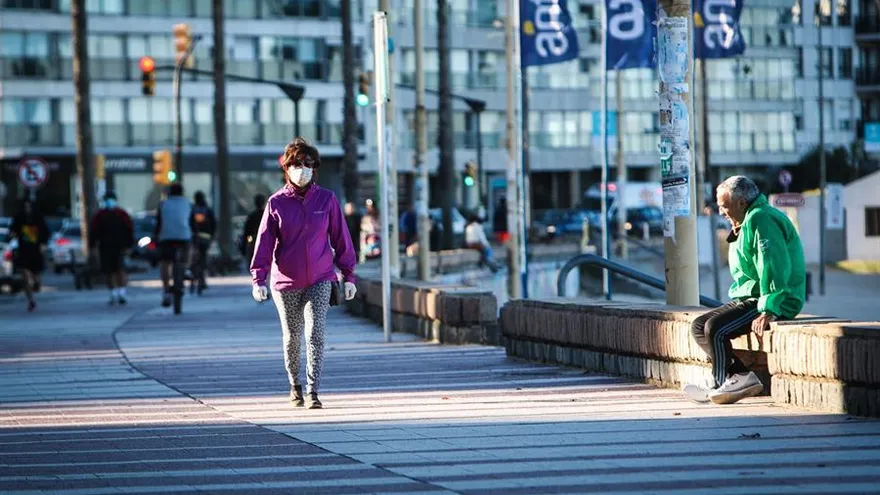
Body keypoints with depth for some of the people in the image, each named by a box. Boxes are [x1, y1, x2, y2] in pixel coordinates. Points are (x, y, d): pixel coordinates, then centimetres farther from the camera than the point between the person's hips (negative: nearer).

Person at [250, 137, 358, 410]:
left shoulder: (326, 199, 0)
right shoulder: (276, 203, -2)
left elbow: (340, 237, 5)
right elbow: (264, 242, -5)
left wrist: (349, 275, 4)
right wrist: (259, 278, -14)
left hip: (320, 280, -1)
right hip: (287, 283, 1)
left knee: (315, 334, -14)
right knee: (292, 337, 12)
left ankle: (313, 392, -15)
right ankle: (295, 384, 33)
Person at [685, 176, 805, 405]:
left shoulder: (761, 219, -16)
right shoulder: (747, 222, 19)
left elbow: (774, 267, -25)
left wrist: (768, 311, -28)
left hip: (778, 301, -12)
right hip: (747, 298, 12)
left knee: (715, 328, -26)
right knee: (699, 327, 3)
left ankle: (730, 381, -8)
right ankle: (740, 377, -10)